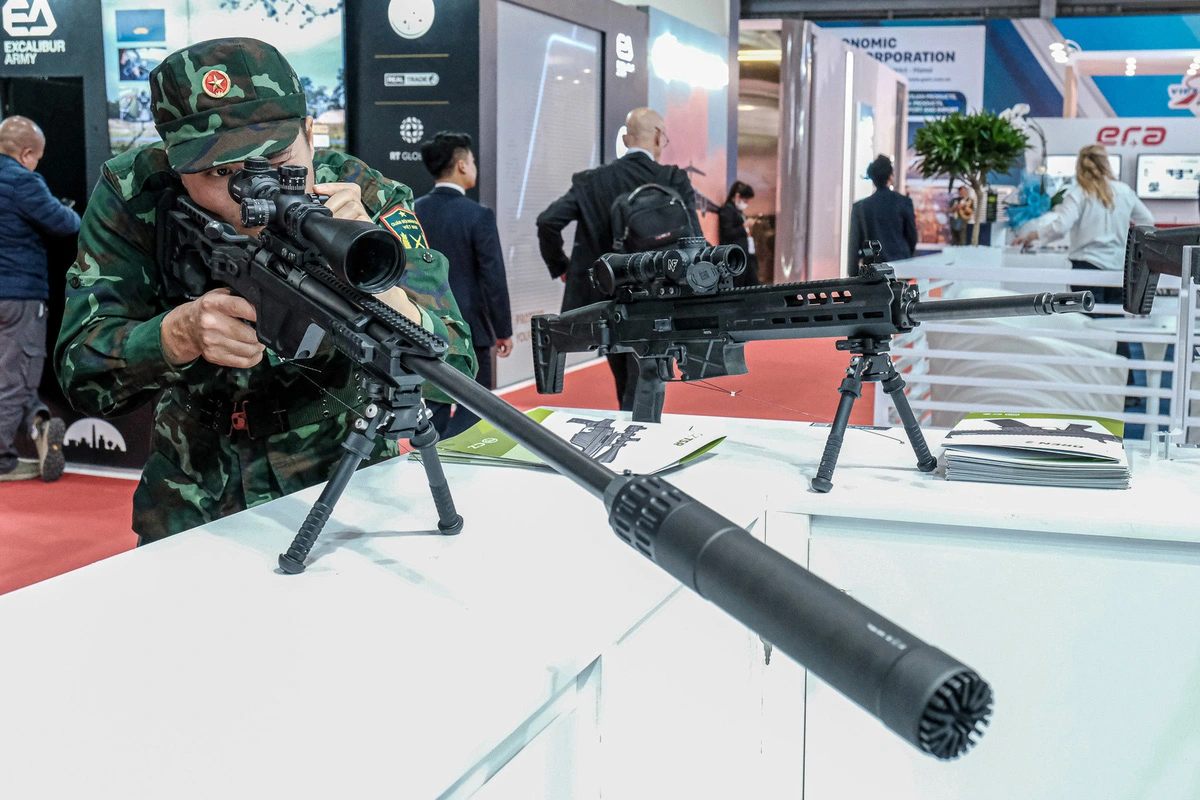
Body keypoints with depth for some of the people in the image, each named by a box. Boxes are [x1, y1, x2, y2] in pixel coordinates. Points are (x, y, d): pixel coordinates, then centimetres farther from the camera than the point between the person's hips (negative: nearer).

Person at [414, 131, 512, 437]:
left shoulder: (411, 212, 2)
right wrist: (504, 331, -2)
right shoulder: (479, 216, -13)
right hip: (467, 329, -5)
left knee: (433, 409, 14)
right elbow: (494, 278, -12)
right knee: (473, 407, 6)